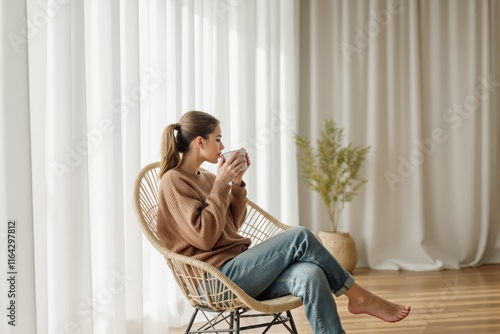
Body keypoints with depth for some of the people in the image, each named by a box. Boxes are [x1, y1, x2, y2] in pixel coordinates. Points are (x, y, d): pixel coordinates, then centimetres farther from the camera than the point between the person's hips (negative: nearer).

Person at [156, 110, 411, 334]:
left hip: (237, 267, 8)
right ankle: (359, 297, -5)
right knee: (300, 237, -22)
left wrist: (237, 183, 6)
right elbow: (204, 237, -17)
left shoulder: (205, 178, 17)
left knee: (309, 274, -23)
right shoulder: (173, 181, -8)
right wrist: (221, 184, -13)